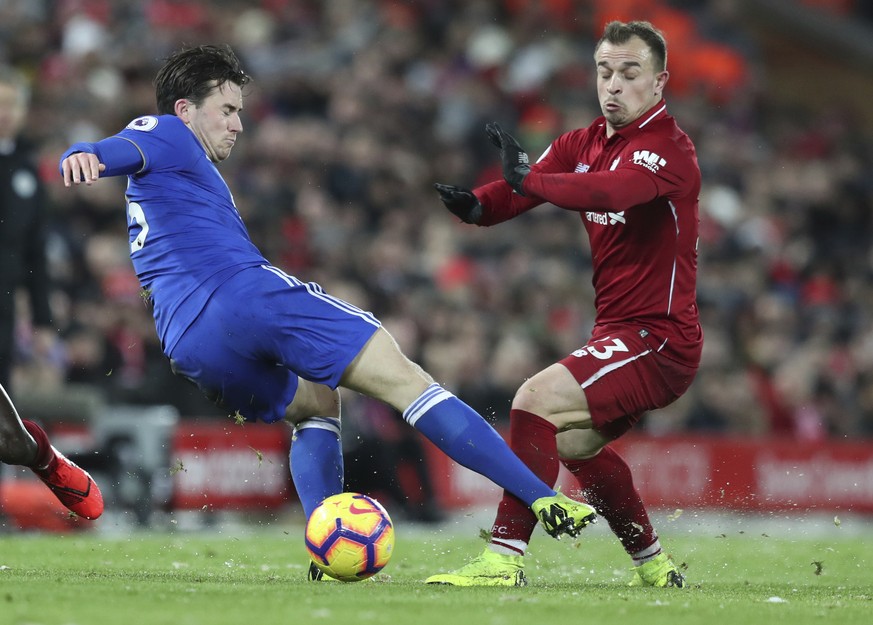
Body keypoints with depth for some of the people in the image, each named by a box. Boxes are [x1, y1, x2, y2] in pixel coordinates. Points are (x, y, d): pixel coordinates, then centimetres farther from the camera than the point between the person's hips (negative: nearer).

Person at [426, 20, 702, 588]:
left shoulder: (669, 148, -15)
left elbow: (611, 189, -36)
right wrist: (477, 204, -26)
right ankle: (656, 568, 37)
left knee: (537, 400, -23)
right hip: (620, 334, 10)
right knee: (573, 441, 24)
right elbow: (521, 188, -5)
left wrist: (531, 180, -44)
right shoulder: (585, 143, 9)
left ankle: (505, 560, -25)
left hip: (658, 338, -10)